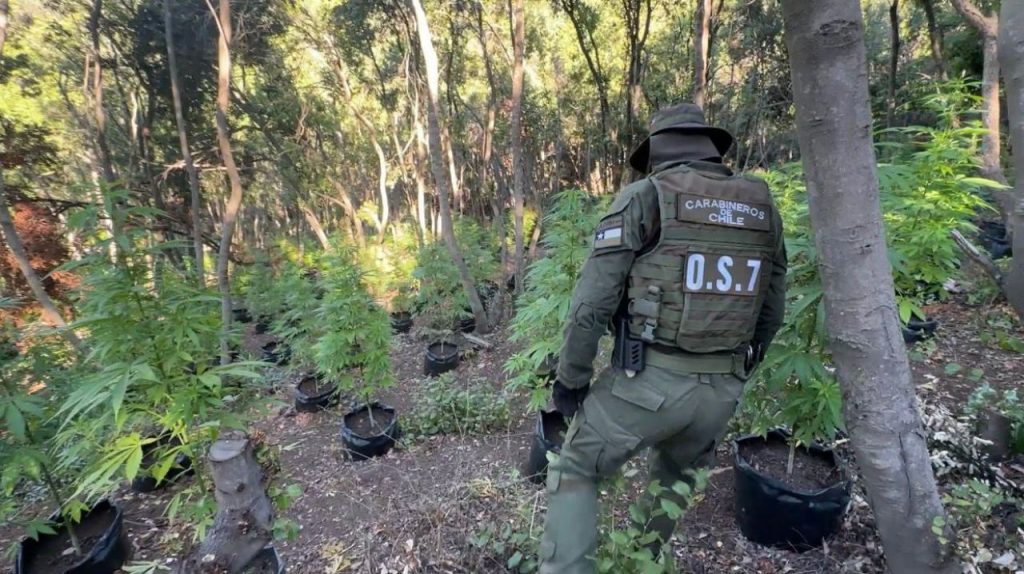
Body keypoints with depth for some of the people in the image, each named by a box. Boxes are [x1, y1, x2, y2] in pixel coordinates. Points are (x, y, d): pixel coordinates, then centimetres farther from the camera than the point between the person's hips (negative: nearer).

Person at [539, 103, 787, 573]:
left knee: (575, 471, 15)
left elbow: (593, 299, -13)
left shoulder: (642, 198, -7)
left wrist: (570, 378, -1)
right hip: (722, 389, 6)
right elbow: (773, 309, 14)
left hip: (648, 379, -5)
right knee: (677, 478, 31)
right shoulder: (763, 206, 9)